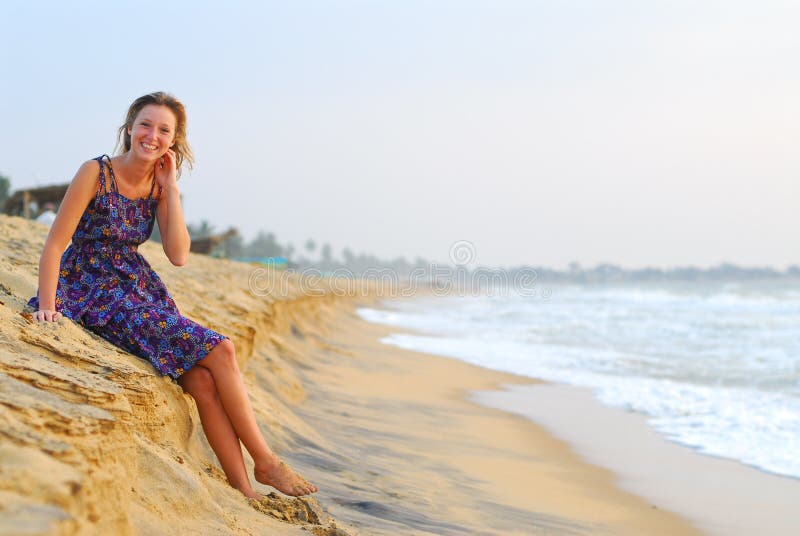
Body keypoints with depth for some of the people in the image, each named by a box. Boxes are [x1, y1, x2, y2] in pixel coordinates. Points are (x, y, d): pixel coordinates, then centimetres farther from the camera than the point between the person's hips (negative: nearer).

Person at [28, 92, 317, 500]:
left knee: (202, 379, -15)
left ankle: (245, 493, -10)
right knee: (218, 351, -18)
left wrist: (170, 188, -8)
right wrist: (47, 307, -19)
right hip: (93, 294, -6)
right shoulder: (96, 172, -11)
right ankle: (265, 463, -8)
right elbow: (55, 244, -12)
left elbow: (178, 256, -6)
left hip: (140, 290, 6)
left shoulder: (159, 184, 5)